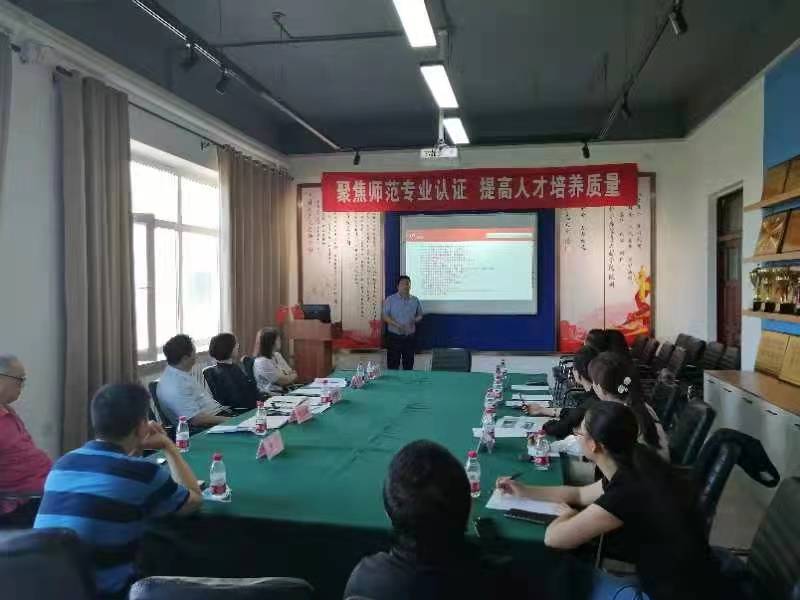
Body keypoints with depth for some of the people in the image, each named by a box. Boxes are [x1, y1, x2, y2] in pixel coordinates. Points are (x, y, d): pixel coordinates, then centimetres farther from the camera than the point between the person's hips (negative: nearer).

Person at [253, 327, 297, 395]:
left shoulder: (277, 355, 12)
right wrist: (293, 376, 5)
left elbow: (293, 373, 11)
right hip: (271, 396, -8)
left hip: (284, 391, 8)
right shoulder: (261, 362, -15)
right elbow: (282, 381, -12)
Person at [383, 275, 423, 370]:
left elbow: (420, 315, 13)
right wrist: (397, 325, -20)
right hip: (394, 337, -2)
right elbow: (385, 316, -6)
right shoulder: (390, 299, -3)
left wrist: (415, 320, -10)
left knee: (409, 364, 10)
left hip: (410, 337, 2)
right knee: (393, 364, 1)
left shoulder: (415, 300, 4)